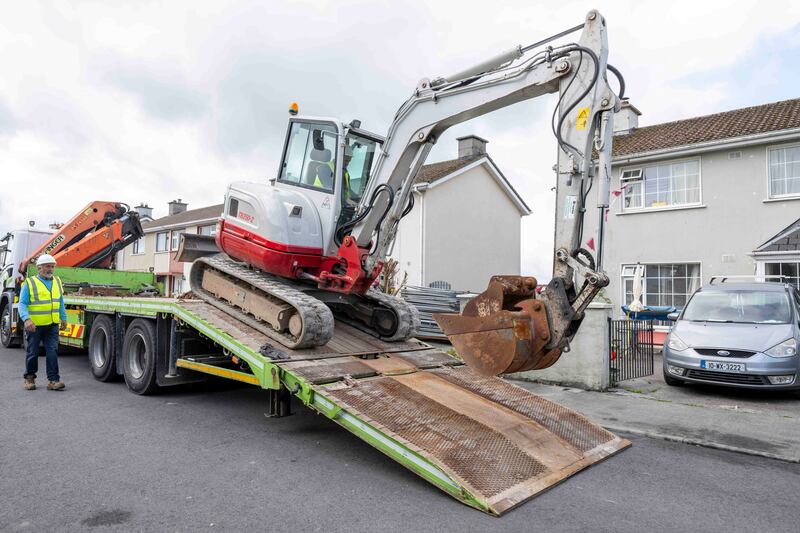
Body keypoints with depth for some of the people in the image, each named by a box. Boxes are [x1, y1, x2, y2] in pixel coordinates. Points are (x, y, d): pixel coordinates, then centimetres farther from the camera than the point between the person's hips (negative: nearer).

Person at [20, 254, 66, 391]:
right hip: (34, 325, -3)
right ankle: (30, 377, 27)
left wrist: (63, 318, 19)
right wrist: (27, 319, -24)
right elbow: (22, 304, -10)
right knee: (32, 352, 9)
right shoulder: (29, 283, -5)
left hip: (52, 325, 3)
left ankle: (53, 380, -6)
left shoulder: (57, 282, 10)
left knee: (52, 351, -5)